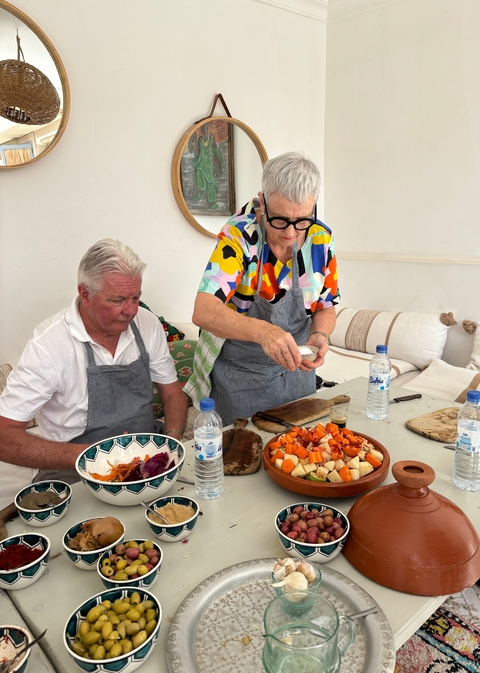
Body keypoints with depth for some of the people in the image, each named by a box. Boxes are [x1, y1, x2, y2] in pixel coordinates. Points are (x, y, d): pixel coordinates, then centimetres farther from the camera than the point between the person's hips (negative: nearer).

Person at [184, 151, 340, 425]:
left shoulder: (321, 239, -9)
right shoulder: (239, 235, -22)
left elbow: (326, 307, 2)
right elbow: (204, 311, -33)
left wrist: (320, 335, -20)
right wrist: (262, 331, -49)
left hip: (296, 371, 4)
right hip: (239, 378, -4)